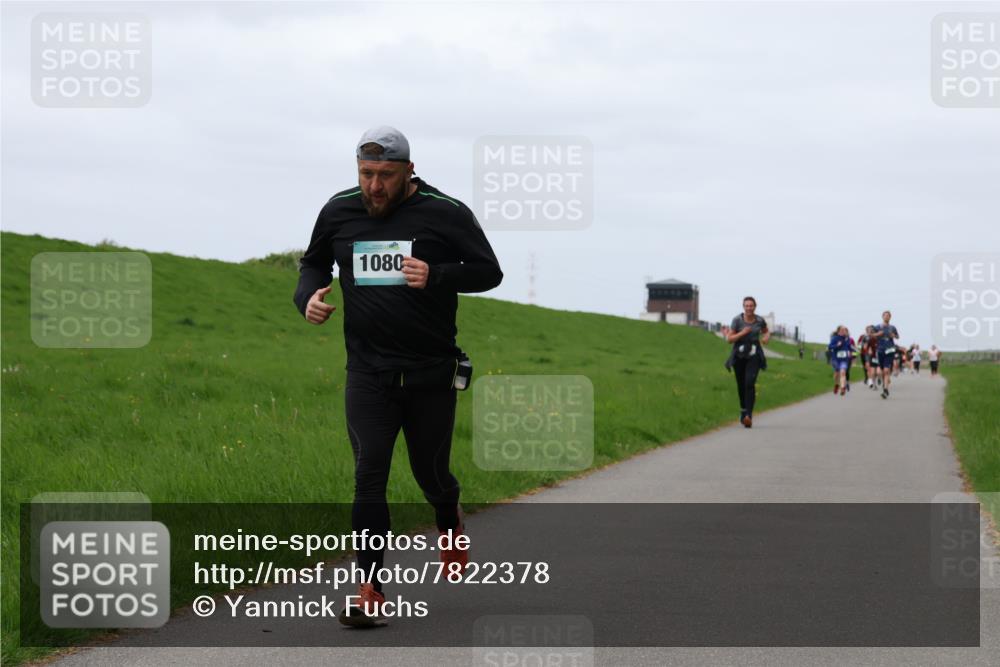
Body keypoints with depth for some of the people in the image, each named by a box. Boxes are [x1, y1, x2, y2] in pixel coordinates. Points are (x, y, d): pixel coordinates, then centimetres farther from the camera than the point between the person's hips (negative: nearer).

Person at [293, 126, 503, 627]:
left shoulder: (446, 213, -6)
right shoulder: (339, 212, 4)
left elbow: (489, 271, -4)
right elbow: (314, 262, 21)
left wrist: (437, 276, -21)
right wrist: (309, 296, -1)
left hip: (432, 372, -1)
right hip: (368, 373, 2)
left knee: (430, 472, 9)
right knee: (369, 477, -7)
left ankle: (450, 523, 46)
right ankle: (370, 592, -6)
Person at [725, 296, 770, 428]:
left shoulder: (760, 321, -2)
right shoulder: (737, 320, -7)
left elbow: (766, 332, 19)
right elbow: (729, 339, -6)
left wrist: (766, 337, -3)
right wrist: (742, 333, -20)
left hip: (754, 356, -1)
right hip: (739, 356, 1)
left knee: (750, 384, -19)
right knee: (741, 385, 13)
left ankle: (749, 416, -25)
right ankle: (743, 410, 39)